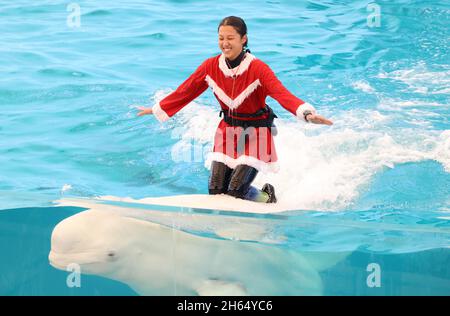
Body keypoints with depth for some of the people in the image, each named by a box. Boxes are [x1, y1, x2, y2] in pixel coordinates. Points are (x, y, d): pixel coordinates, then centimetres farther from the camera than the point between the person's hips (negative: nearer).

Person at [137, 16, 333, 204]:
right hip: (227, 132, 5)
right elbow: (186, 91, 6)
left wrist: (307, 113, -54)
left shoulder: (258, 69, -23)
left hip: (255, 134, -5)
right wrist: (157, 109, 13)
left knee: (236, 192, -12)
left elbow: (282, 94, -36)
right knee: (216, 191, 1)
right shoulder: (210, 67, -9)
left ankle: (268, 196, 22)